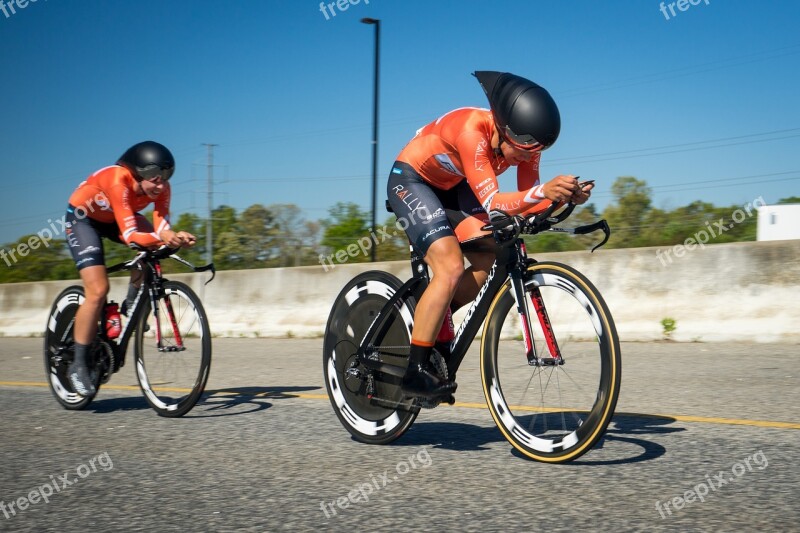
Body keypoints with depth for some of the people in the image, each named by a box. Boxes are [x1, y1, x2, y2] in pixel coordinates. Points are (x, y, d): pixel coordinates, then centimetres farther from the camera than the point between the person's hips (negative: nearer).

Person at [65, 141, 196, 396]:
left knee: (153, 246, -24)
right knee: (98, 291, -19)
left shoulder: (160, 188, -22)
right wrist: (161, 237, -60)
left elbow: (161, 227, -27)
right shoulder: (118, 181, -38)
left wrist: (174, 237, -49)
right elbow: (130, 236, -43)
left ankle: (131, 303, -1)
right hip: (82, 218, -6)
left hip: (113, 219, 6)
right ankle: (78, 365, -7)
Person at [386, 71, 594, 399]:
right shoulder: (472, 130, -36)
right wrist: (545, 191, -55)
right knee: (450, 267, -23)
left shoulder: (524, 140, -16)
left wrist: (565, 196, -34)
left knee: (492, 261, -7)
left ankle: (431, 319, 14)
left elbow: (526, 201, -15)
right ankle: (416, 371, -17)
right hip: (411, 180, -7)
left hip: (452, 187, 7)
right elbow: (493, 203, -40)